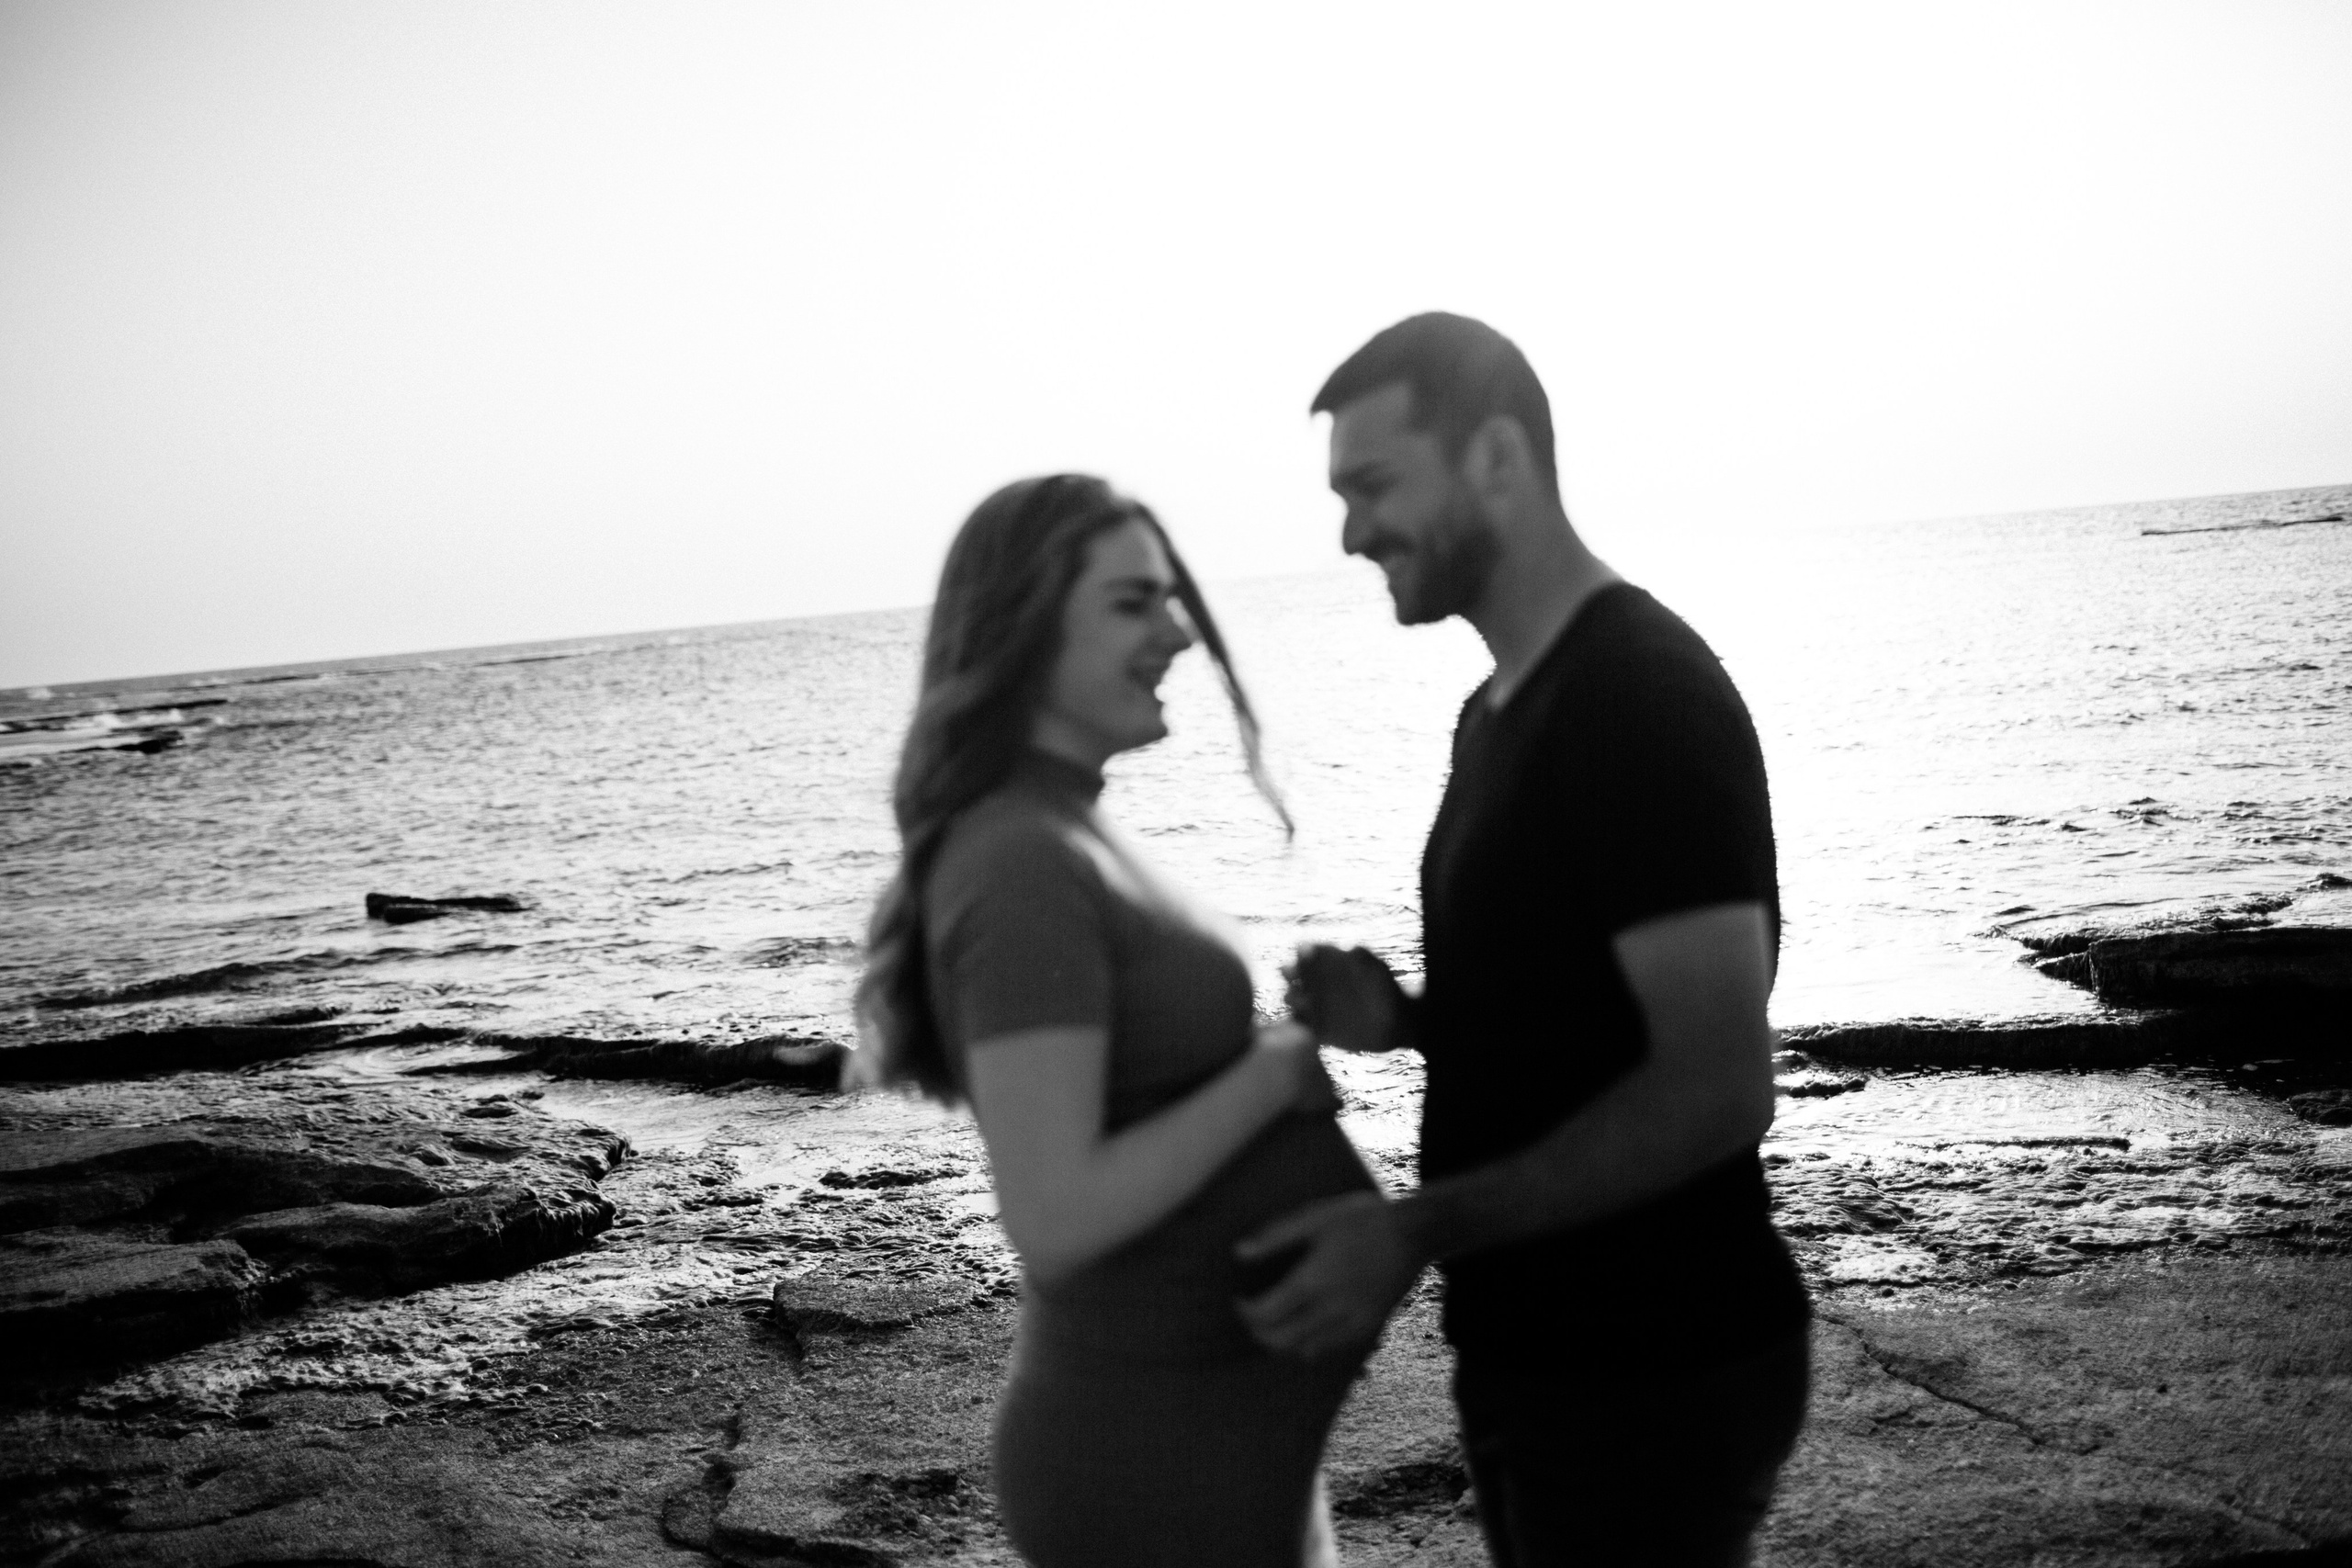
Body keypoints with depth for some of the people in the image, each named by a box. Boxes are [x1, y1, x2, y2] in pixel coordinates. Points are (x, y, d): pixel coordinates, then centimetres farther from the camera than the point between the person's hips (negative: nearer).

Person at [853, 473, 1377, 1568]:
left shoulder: (1060, 838, 9)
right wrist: (1276, 1075, -18)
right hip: (1164, 1441, -9)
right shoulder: (1026, 869, -21)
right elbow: (1056, 1218, -27)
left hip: (1210, 1408, 9)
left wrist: (1301, 1032, 5)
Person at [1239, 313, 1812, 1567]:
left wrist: (1420, 1230, -24)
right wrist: (1403, 1017, 1)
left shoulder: (1648, 700, -18)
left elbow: (1717, 1089, -24)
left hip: (1652, 1383, -9)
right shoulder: (1502, 710, 11)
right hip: (1534, 1359, 9)